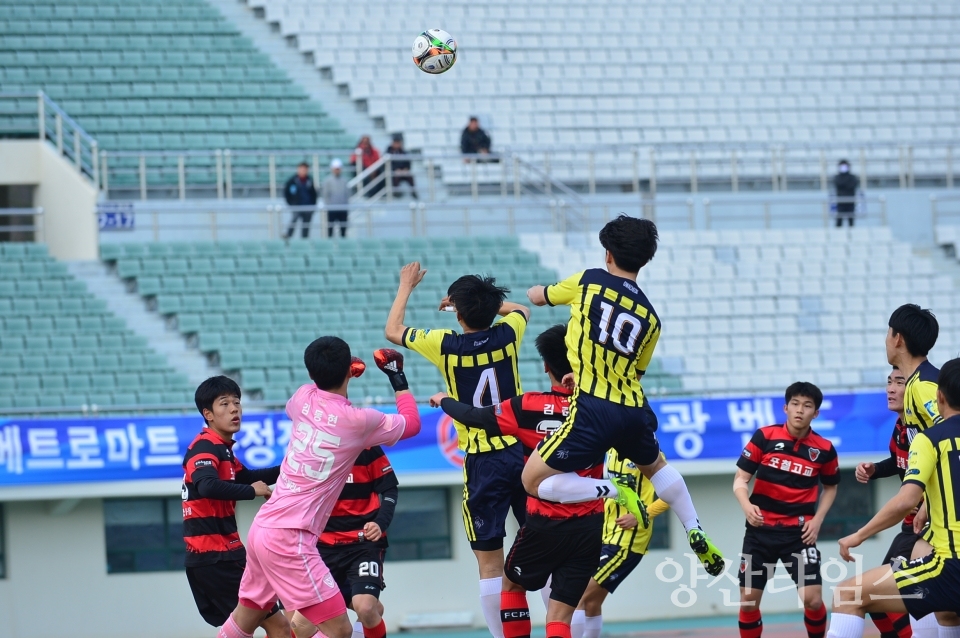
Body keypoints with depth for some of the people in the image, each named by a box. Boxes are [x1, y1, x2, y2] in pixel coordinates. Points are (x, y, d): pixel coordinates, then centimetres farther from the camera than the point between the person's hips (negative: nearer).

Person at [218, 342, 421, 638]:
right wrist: (399, 379, 22)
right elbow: (411, 423, 9)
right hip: (290, 538, -8)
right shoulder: (358, 421, -10)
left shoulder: (303, 398, 5)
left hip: (263, 526, 8)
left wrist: (329, 372, 39)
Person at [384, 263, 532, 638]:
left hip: (482, 462, -3)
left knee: (490, 562, 1)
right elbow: (520, 309, 27)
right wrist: (481, 301, 34)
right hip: (520, 452, 3)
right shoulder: (507, 335, 0)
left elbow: (392, 331, 13)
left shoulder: (445, 346, -7)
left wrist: (406, 287, 26)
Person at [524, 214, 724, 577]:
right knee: (655, 466, 36)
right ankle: (697, 536, 28)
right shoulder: (650, 318, 12)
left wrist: (537, 292, 42)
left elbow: (537, 297, 18)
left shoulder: (589, 282, 1)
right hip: (635, 411, 6)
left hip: (594, 412, -6)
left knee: (534, 481, -1)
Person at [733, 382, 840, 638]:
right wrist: (747, 506, -23)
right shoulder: (764, 437, -5)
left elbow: (831, 487, 17)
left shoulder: (824, 449, -1)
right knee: (748, 600, 3)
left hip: (798, 532, 0)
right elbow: (740, 479, -3)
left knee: (812, 598, -11)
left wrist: (817, 520, 2)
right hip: (760, 529, 0)